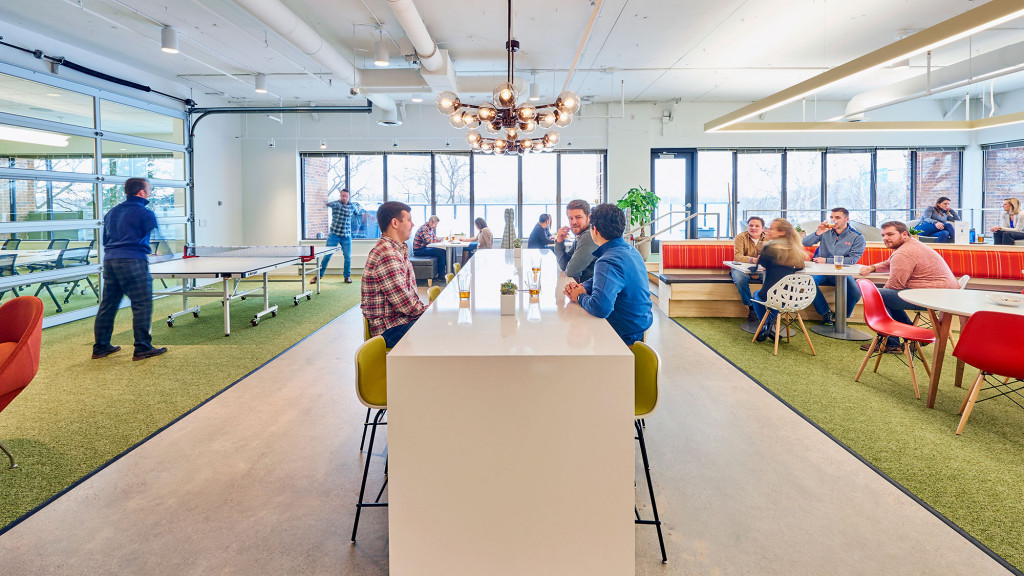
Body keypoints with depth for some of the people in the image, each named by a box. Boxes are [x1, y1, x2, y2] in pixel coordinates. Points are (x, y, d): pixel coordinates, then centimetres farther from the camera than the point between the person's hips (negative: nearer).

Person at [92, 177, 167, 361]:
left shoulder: (111, 212, 19)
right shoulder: (146, 214, -4)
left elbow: (105, 239, 25)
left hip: (109, 261, 8)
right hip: (133, 261, -8)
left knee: (107, 305, 13)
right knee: (142, 305, -4)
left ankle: (100, 347, 19)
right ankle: (142, 348, -5)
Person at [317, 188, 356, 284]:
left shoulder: (352, 206, 6)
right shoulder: (336, 203, -6)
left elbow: (357, 213, 28)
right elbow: (331, 204, -30)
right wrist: (327, 204, -48)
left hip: (346, 236, 2)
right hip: (334, 234, -2)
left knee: (348, 257, 1)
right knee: (326, 256, 2)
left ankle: (347, 276, 18)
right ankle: (319, 275, 14)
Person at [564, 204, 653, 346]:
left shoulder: (608, 262, -28)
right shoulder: (631, 250, 5)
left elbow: (600, 308, -41)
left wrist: (580, 297, -19)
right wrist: (581, 288, -3)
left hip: (625, 336, -9)